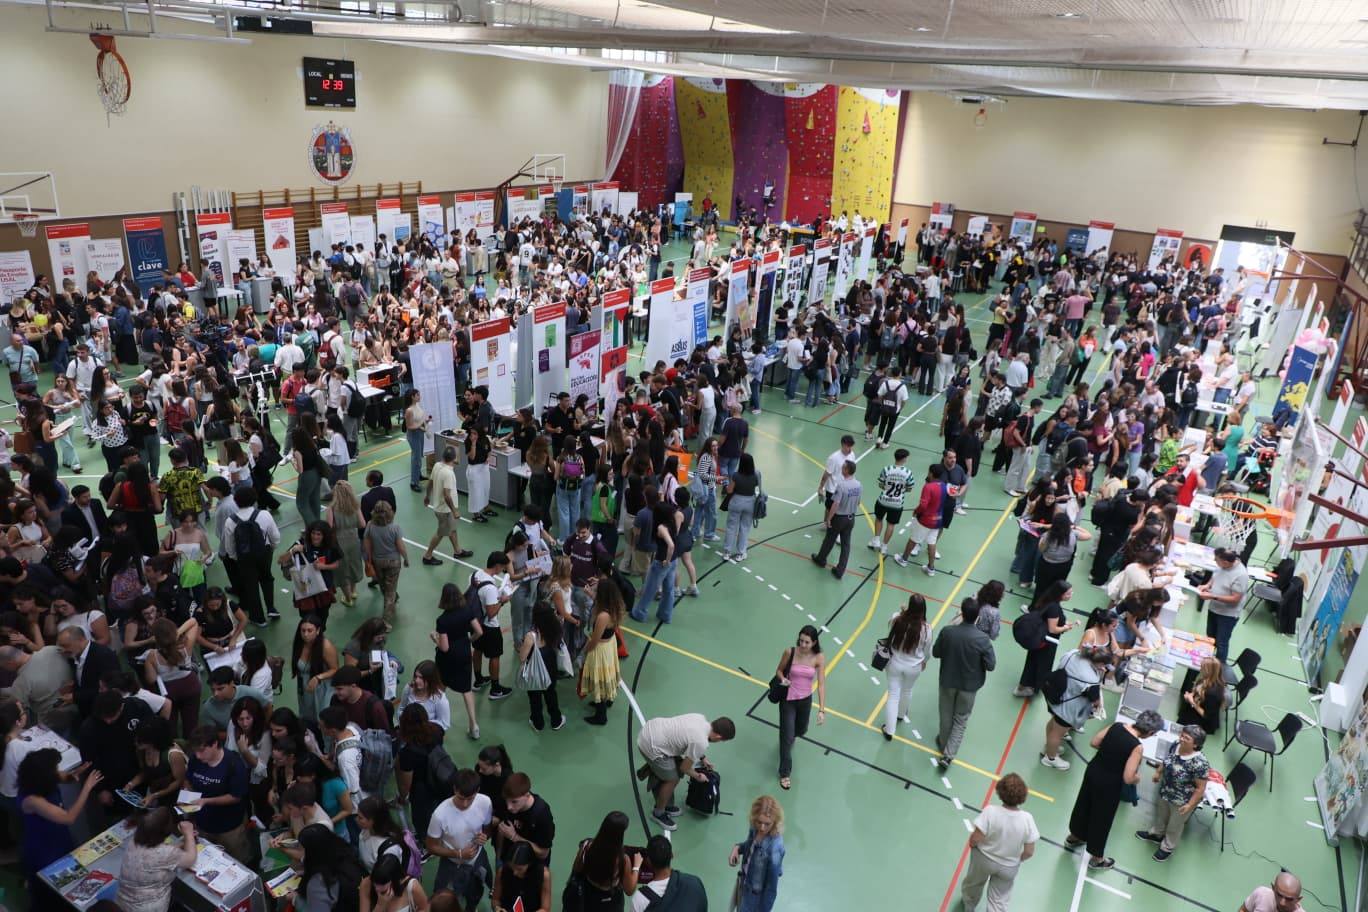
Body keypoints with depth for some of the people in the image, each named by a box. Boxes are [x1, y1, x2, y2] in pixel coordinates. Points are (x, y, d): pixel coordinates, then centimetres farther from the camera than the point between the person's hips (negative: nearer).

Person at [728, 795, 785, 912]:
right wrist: (737, 848, -13)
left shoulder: (774, 849, -37)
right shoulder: (756, 829, -17)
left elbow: (771, 888, -27)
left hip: (758, 894, -6)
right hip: (745, 883, 6)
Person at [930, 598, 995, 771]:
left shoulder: (947, 631, -21)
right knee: (960, 720, 18)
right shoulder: (982, 638, -25)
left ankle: (943, 744, 45)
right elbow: (991, 665, -17)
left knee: (946, 715, 24)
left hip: (947, 681, 1)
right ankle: (948, 755, 14)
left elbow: (936, 653, -7)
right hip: (969, 685, -1)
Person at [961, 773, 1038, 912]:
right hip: (1009, 868, 1)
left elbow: (975, 840, -25)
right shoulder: (1027, 819, -25)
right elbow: (1029, 852, -15)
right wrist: (1015, 859, 6)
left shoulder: (990, 811, -32)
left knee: (974, 883, 31)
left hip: (983, 859, 0)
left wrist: (972, 843, -1)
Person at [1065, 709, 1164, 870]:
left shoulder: (1116, 725, -9)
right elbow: (1128, 778, -24)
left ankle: (1074, 837, 52)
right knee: (1102, 818, 16)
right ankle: (1096, 858, 36)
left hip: (1093, 770, 6)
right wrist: (1137, 777, -3)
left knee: (1084, 804, 28)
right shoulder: (1137, 747, -26)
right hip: (1109, 784, -6)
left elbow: (1094, 742, 1)